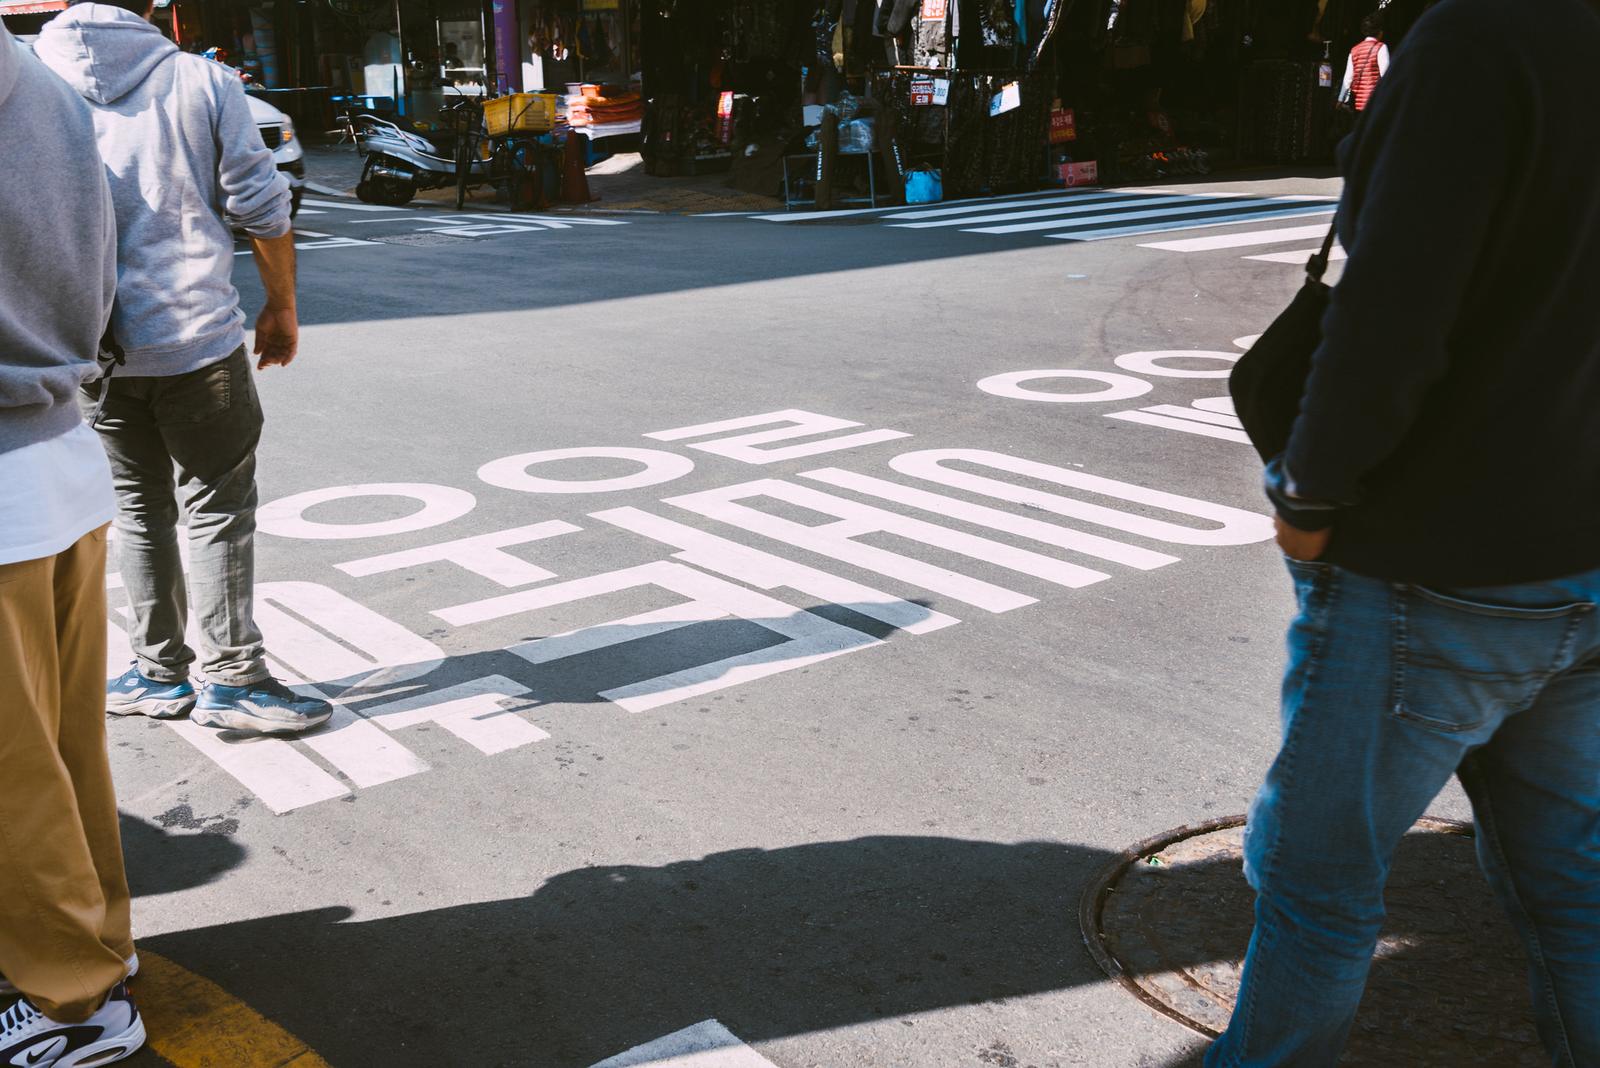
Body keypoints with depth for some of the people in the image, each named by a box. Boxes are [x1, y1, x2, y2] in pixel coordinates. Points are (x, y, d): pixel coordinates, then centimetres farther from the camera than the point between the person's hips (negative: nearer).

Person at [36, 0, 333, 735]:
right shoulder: (202, 81, -3)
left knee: (140, 508, 16)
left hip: (94, 349, 3)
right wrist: (282, 308, 9)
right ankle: (232, 680, 7)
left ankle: (160, 674, 22)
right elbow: (263, 210, -4)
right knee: (217, 510, 6)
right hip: (197, 340, -3)